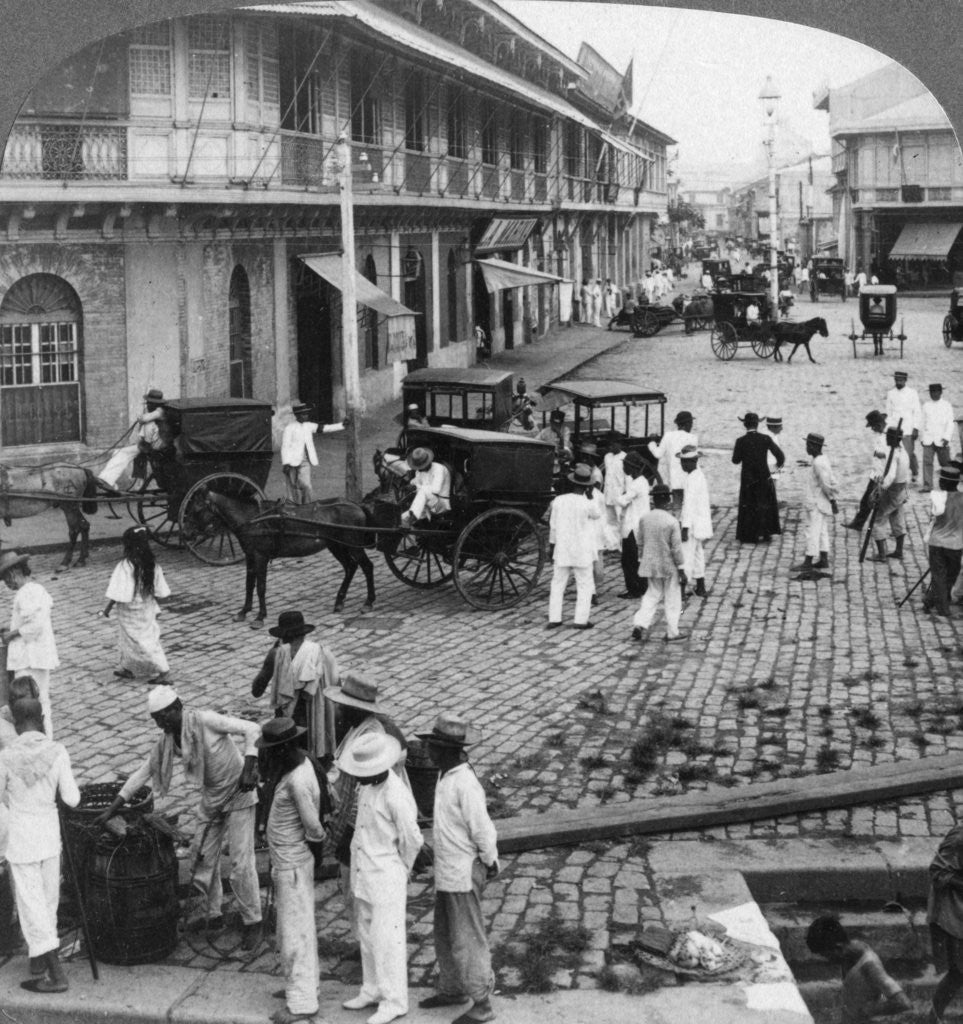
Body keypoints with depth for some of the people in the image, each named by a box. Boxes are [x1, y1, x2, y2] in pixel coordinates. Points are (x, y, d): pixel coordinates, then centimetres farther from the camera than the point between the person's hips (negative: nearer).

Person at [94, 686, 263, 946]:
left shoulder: (206, 722, -24)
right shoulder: (167, 740, -5)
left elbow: (251, 729, -24)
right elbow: (144, 771, 2)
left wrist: (249, 767, -34)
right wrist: (112, 809, 1)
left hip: (238, 793, -7)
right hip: (211, 798, 7)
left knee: (241, 862, -7)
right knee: (204, 858, 11)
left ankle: (252, 922, 7)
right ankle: (214, 915, 30)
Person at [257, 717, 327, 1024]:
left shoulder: (297, 780, -27)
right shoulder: (298, 764, 3)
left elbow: (312, 823, -24)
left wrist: (316, 839, -6)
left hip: (293, 865, -10)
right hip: (285, 862, 10)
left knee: (296, 932, -2)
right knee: (289, 927, 21)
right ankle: (299, 986, 34)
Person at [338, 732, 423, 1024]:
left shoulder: (396, 796, -24)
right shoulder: (366, 784, 0)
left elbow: (412, 840, -15)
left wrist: (401, 869, -1)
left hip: (386, 877, -8)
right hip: (362, 872, 8)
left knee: (387, 940, -1)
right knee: (367, 935, 17)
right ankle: (373, 990, 31)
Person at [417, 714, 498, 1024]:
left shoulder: (465, 784, -23)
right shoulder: (445, 777, 7)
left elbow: (483, 829, -19)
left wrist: (490, 863, -8)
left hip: (464, 874, -10)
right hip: (445, 872, 10)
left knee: (467, 940, -3)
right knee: (444, 936, 21)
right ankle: (452, 989, 36)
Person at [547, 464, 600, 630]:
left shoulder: (559, 501, -5)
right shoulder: (587, 504, -15)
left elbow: (553, 526, 3)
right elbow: (596, 515, 7)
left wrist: (551, 546, 15)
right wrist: (590, 495, 2)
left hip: (562, 550, 3)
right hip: (582, 552, -3)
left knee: (557, 585, 12)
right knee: (585, 586, 8)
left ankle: (554, 618, 8)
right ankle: (581, 620, 4)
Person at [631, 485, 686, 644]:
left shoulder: (644, 519, -4)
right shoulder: (672, 522, -17)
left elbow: (640, 543, 5)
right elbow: (676, 548, -14)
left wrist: (641, 562, 18)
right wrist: (681, 569, -6)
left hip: (650, 565, 4)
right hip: (669, 565, -4)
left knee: (652, 595, 16)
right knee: (672, 599, 10)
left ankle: (640, 624, 0)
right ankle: (672, 632, 16)